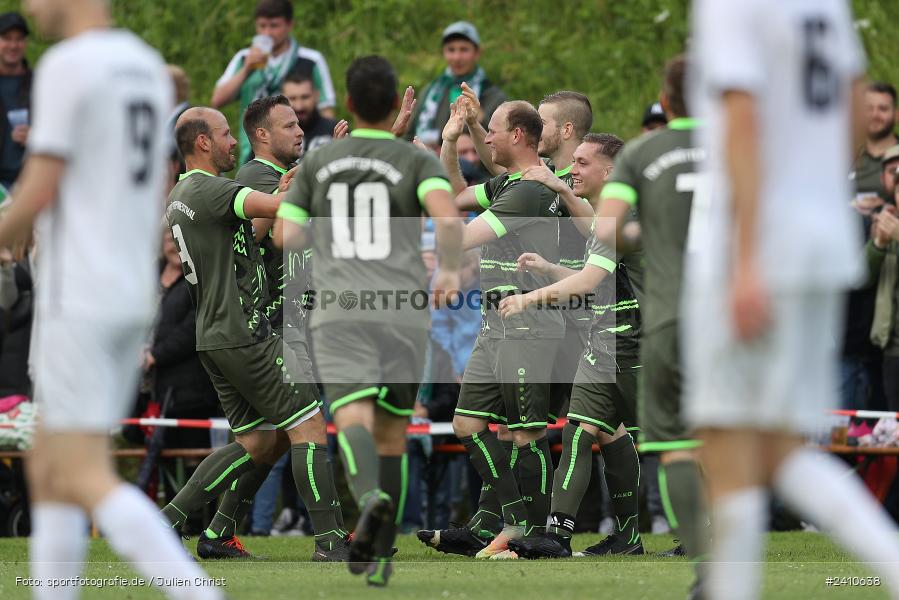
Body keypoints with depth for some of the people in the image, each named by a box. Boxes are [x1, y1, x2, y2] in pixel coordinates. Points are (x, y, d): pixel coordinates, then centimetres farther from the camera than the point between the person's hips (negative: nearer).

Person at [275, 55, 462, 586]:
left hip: (339, 311, 0)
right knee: (392, 432, 12)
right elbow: (448, 216, -16)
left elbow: (286, 235, 5)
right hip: (403, 308, 0)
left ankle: (370, 496, -48)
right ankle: (379, 556, 11)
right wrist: (451, 270, 2)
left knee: (353, 418, -15)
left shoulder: (318, 163, 8)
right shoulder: (417, 161, 2)